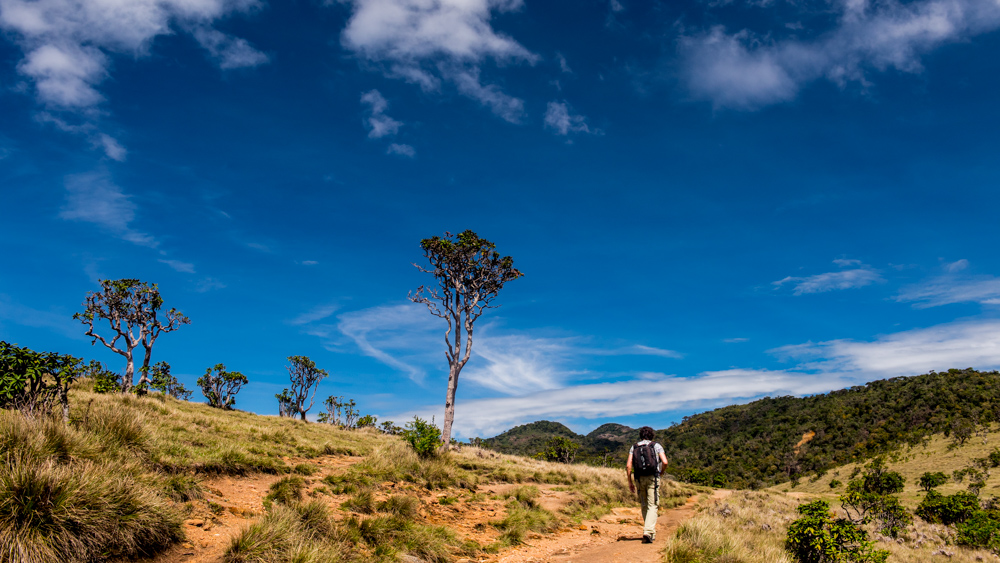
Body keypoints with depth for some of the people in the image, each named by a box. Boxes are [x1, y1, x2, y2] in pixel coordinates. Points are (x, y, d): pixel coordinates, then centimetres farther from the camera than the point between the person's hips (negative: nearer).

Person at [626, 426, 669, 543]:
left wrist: (630, 482, 6)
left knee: (644, 506, 16)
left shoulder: (634, 447, 9)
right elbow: (665, 462, -9)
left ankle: (651, 533, 26)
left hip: (639, 479, 3)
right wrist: (660, 473, 10)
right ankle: (648, 532, -19)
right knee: (652, 506, -3)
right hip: (653, 478, -3)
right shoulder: (656, 446, 4)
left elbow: (628, 465, 0)